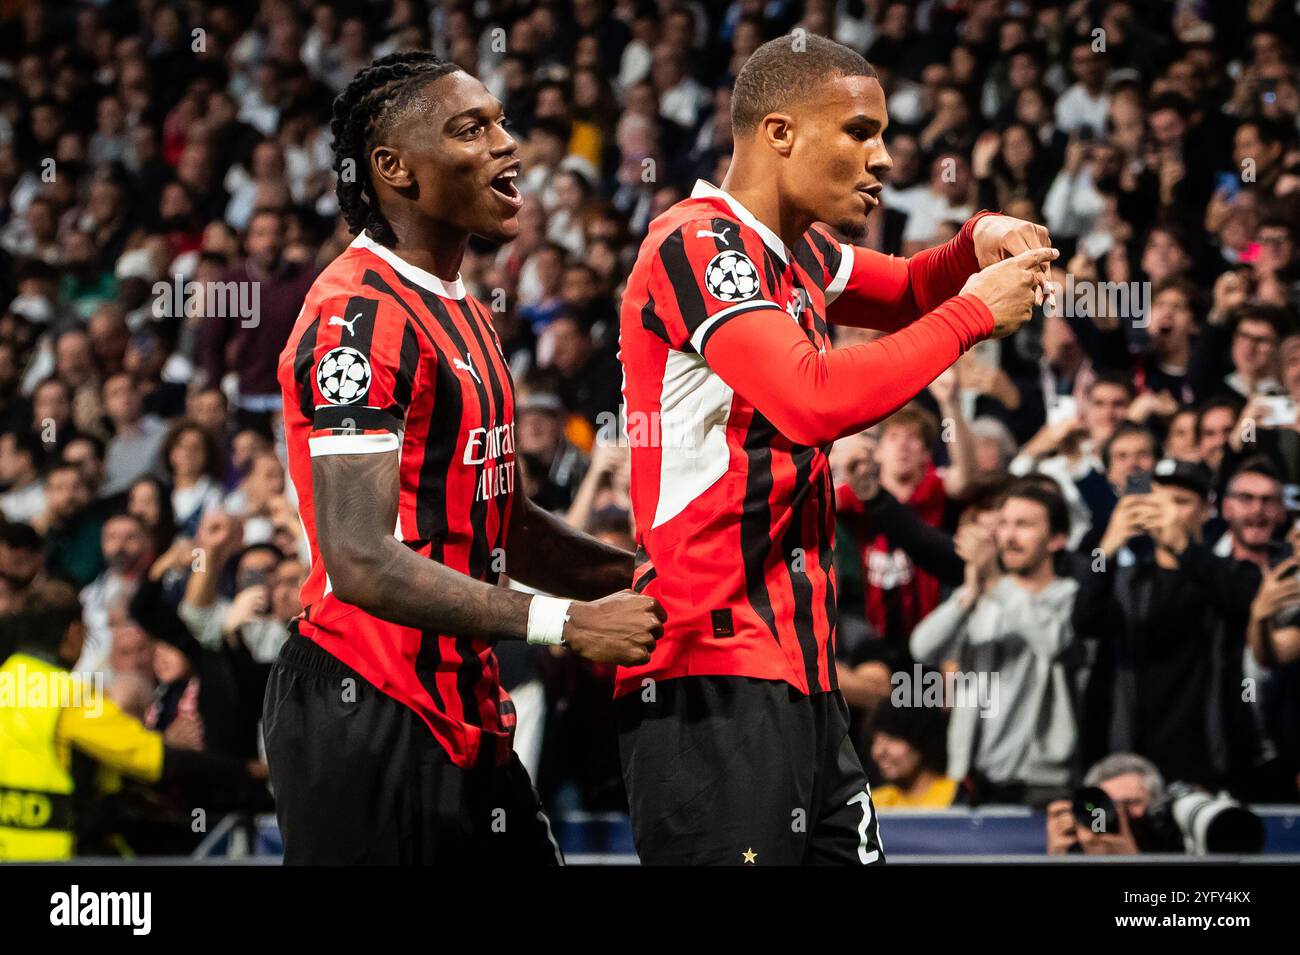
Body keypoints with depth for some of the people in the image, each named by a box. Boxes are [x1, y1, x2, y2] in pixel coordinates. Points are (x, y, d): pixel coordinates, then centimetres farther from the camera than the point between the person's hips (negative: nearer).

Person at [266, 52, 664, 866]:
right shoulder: (357, 317, -16)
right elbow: (362, 560, -24)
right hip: (364, 713, -10)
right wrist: (568, 623, -25)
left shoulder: (463, 314, 17)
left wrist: (642, 578, 11)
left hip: (463, 706, 10)